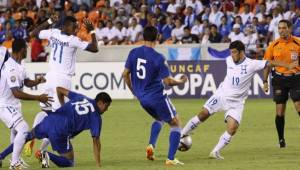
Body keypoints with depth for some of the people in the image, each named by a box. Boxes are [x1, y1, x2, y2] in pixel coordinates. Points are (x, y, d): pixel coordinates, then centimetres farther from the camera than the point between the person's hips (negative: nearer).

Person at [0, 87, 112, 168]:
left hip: (48, 120, 6)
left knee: (29, 136, 34)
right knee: (69, 163, 10)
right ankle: (48, 156, -17)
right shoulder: (96, 118, 3)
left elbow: (59, 89, 23)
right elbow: (96, 141, -1)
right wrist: (98, 165, 2)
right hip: (60, 132, -6)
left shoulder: (80, 97, 17)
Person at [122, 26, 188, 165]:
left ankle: (151, 146, 11)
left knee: (159, 119, 32)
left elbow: (125, 74, 4)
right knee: (175, 124, 9)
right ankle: (170, 159, 1)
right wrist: (181, 81, 2)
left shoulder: (133, 53, -3)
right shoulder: (158, 58, -18)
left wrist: (133, 90, 20)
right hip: (157, 96, -6)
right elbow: (167, 81, -17)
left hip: (142, 98, 6)